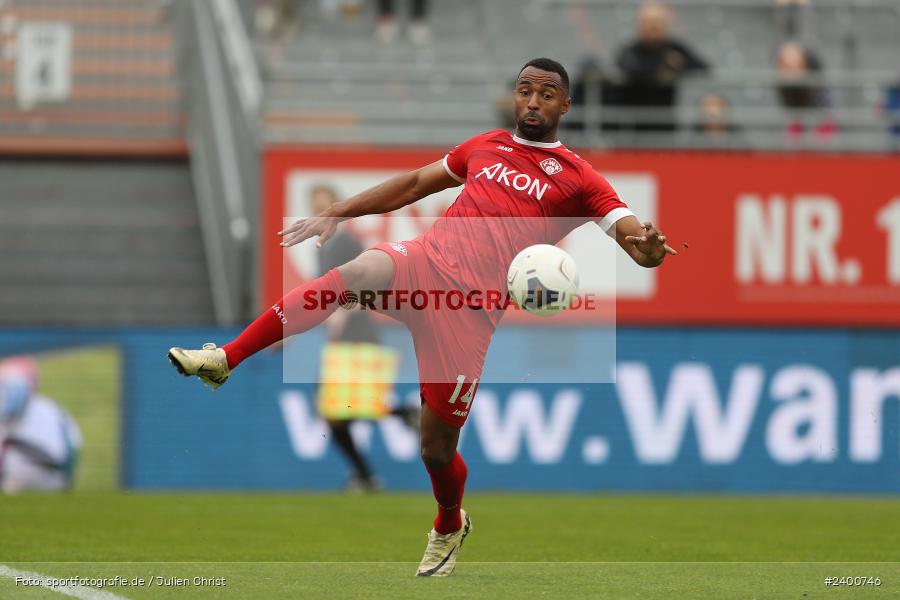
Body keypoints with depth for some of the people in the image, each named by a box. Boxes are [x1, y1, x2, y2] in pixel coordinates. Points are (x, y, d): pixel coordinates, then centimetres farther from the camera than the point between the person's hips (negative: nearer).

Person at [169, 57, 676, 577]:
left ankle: (450, 528, 36)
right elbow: (414, 184, 30)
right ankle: (224, 359, -35)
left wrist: (648, 247, -29)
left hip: (469, 307, -3)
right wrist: (336, 214, 22)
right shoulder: (486, 147, 20)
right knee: (359, 272, -33)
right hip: (421, 262, 3)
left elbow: (637, 242, -4)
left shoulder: (578, 179, 6)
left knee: (438, 449, 1)